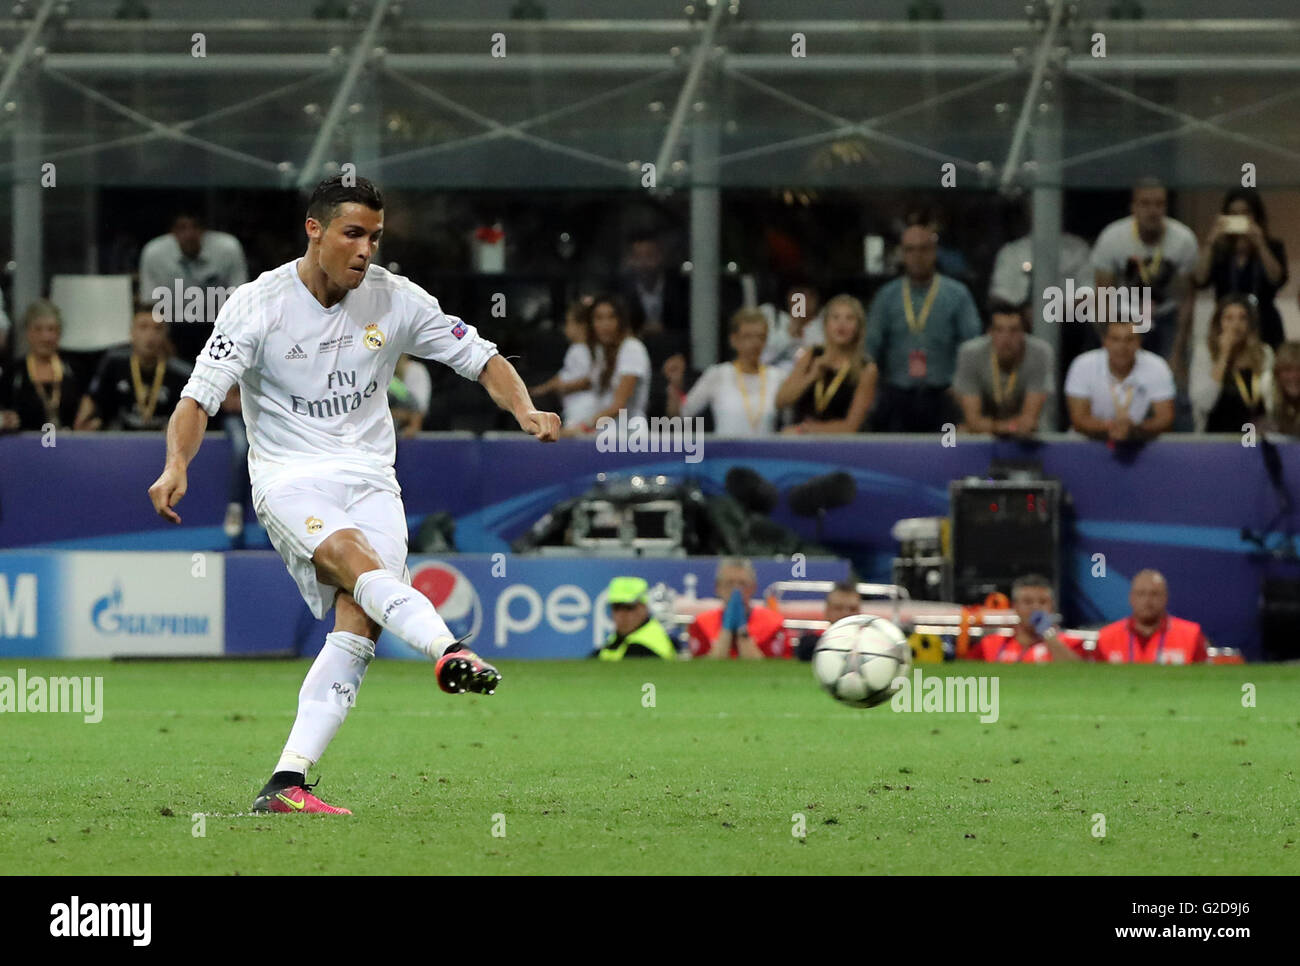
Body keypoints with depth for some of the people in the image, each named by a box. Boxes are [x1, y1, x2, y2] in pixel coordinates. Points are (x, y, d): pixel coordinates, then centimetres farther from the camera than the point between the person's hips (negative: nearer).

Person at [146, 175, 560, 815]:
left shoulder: (395, 300, 3)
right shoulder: (257, 305, -6)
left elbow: (482, 360, 8)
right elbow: (199, 397, -10)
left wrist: (524, 411, -12)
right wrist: (177, 465, -30)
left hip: (368, 476, 3)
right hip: (289, 475, -3)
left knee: (359, 619, -19)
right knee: (353, 558, -34)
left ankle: (286, 784, -21)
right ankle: (447, 650, -59)